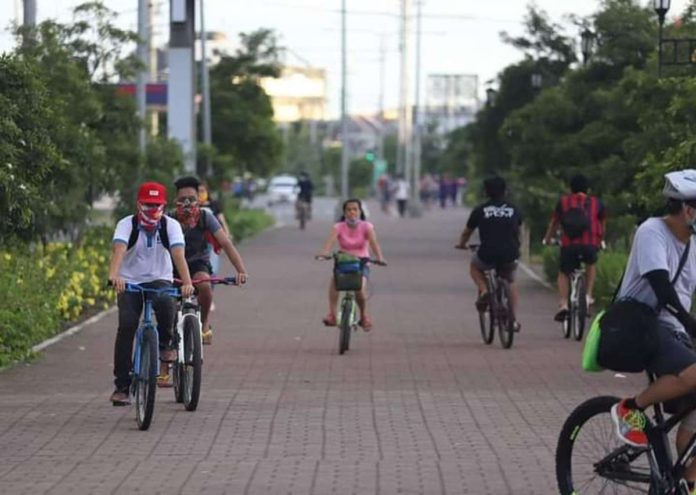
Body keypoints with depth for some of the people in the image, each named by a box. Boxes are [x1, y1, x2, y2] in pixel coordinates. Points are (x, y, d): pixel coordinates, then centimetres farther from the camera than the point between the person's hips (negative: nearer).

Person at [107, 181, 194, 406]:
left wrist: (187, 282, -41)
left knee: (165, 303, -34)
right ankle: (121, 386, -10)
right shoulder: (127, 225, -13)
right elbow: (119, 249, -31)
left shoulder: (171, 225, -10)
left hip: (159, 280, 0)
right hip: (129, 282, 0)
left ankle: (164, 344, -3)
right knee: (126, 326, -18)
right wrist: (114, 275, -51)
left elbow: (178, 253, -25)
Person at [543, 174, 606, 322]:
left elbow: (554, 222, 23)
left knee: (564, 273, 18)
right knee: (591, 264, 32)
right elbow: (602, 225, 29)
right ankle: (588, 295, 19)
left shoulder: (563, 201, 14)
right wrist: (601, 240, 47)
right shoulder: (596, 203, 16)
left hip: (569, 245, -1)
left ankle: (563, 304, -2)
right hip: (590, 245, 1)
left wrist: (548, 239, 40)